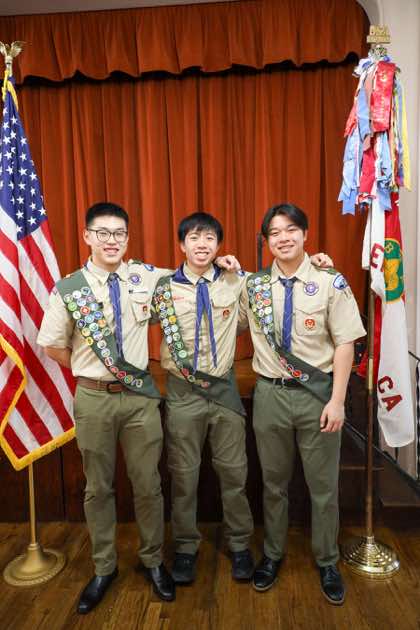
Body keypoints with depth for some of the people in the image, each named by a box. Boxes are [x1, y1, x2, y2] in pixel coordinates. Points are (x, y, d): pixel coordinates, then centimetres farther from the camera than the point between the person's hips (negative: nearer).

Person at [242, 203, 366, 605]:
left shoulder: (330, 283, -8)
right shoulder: (254, 286, 1)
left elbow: (344, 343, -9)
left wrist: (337, 400, -13)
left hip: (318, 394, -2)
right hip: (271, 394, 2)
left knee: (323, 485, 13)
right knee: (273, 482, 18)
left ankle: (326, 562, 37)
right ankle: (272, 554, 40)